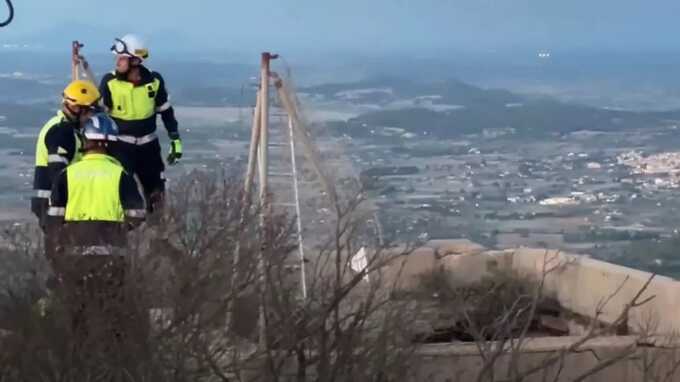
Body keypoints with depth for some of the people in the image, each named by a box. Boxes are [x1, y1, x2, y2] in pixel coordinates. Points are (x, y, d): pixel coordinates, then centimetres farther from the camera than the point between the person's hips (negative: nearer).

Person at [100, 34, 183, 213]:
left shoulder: (154, 81, -5)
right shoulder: (109, 82, -11)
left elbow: (166, 111, 8)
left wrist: (175, 139, 8)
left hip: (149, 145, 3)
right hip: (121, 145, -3)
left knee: (156, 195, 10)